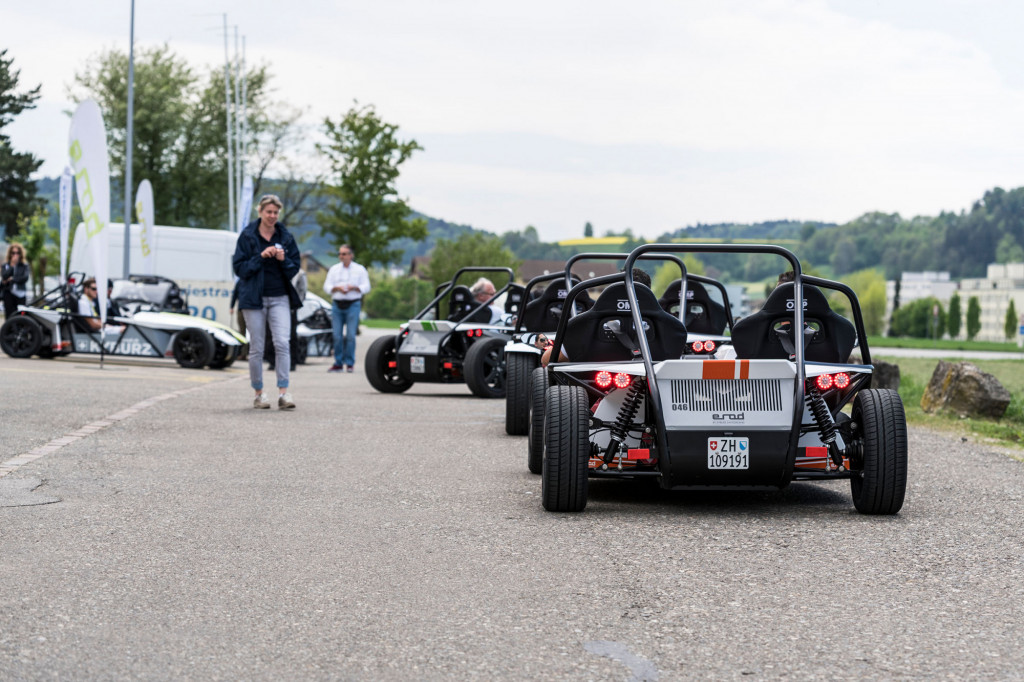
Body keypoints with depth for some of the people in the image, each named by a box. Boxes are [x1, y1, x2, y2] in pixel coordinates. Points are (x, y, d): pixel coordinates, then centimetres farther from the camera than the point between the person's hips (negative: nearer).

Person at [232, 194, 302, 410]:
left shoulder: (285, 237, 7)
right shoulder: (247, 236, -1)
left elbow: (295, 268, 9)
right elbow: (239, 267, -4)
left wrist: (283, 260, -11)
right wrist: (261, 256, -16)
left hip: (280, 297, 1)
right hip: (254, 298, -1)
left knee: (282, 343, -12)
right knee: (256, 348, 2)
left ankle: (283, 392, -13)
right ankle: (259, 394, 13)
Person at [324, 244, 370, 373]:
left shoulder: (360, 269, 8)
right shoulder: (334, 269, 14)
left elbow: (366, 287, 2)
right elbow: (327, 286, 8)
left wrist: (354, 287, -15)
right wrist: (337, 288, -11)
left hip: (353, 305, -2)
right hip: (337, 304, 2)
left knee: (350, 335, -9)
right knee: (337, 336, -2)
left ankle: (350, 363, -3)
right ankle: (338, 363, 4)